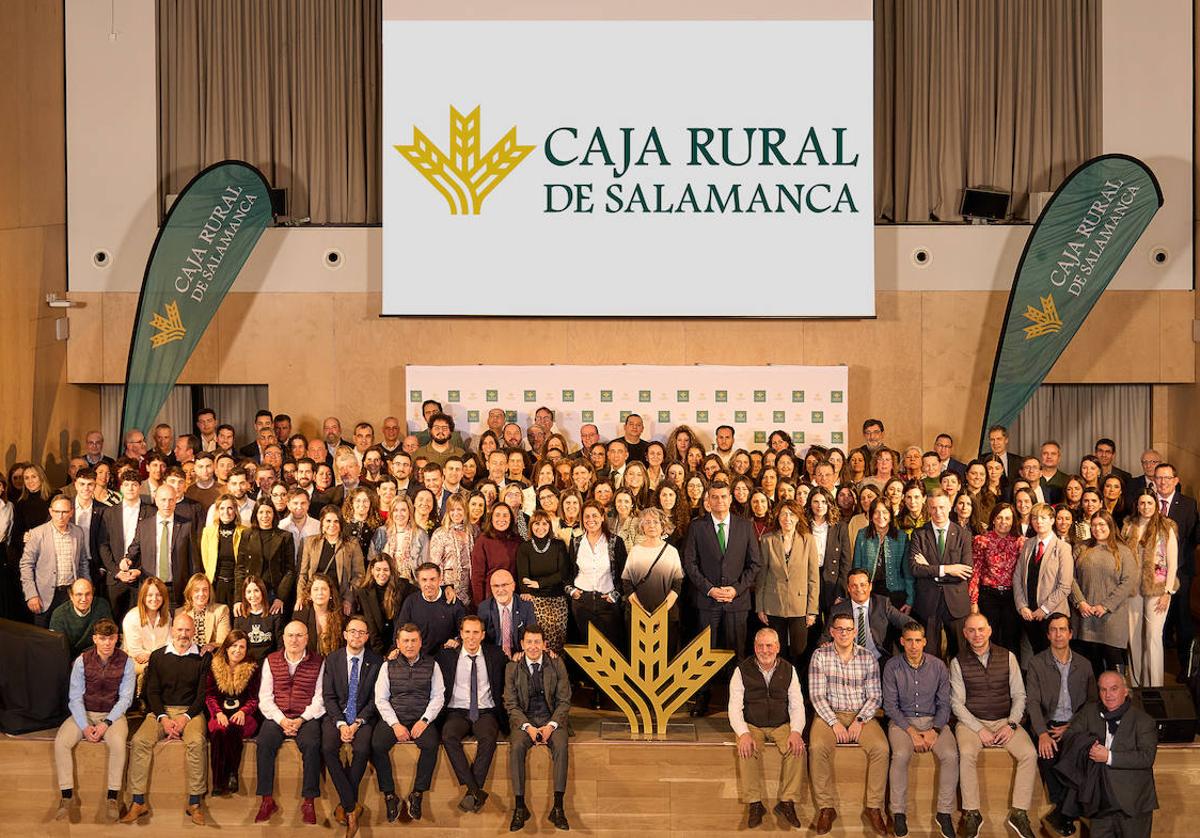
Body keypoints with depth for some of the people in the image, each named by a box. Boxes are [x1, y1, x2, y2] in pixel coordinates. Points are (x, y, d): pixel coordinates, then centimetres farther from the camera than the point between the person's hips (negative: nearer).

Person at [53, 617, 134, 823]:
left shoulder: (125, 662, -5)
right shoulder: (82, 661, -2)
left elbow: (125, 698, -6)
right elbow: (75, 697, -3)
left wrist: (106, 723, -18)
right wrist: (85, 726, -16)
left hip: (113, 714, -2)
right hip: (84, 713, 2)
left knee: (118, 743, -32)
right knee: (61, 742, -25)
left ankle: (112, 798, -22)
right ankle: (67, 797, -15)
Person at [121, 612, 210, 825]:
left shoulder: (202, 658, 4)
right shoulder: (158, 656, 11)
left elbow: (203, 693, 0)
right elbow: (152, 691, 6)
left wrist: (186, 718, -14)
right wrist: (163, 718, -10)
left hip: (191, 711, -2)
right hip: (161, 711, 2)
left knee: (196, 742, -31)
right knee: (140, 740, -25)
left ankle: (194, 803, -24)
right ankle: (138, 802, -18)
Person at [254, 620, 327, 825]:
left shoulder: (318, 662, 5)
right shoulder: (271, 661, 11)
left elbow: (319, 698, 0)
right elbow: (265, 697, 5)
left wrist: (301, 720, -14)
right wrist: (281, 720, -10)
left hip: (307, 717, -2)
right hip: (277, 716, 2)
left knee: (311, 745, -30)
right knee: (264, 744, -27)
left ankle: (309, 802, -21)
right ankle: (267, 800, -18)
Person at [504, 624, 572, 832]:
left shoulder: (557, 665, 0)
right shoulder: (512, 668, 1)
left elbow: (564, 701, 1)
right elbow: (511, 705, 0)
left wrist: (551, 726, -15)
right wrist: (528, 727, -17)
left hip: (551, 719, 0)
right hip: (524, 720, 0)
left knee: (561, 745, -31)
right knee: (516, 747, -31)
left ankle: (558, 808, -25)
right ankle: (520, 807, -23)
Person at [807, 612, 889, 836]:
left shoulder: (867, 657, 4)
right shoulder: (820, 656, -1)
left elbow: (875, 696, 2)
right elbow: (817, 695, -5)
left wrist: (859, 721, -13)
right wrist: (834, 723, -16)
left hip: (861, 715, 1)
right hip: (829, 714, -1)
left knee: (881, 748, -26)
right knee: (817, 748, -30)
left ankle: (874, 807, -12)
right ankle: (826, 807, -17)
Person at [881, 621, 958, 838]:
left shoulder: (938, 667, 2)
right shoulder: (892, 667, -3)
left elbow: (944, 704, 4)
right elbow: (890, 705, -5)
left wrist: (935, 730, -13)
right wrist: (911, 731, -15)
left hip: (933, 720, 2)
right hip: (902, 720, -2)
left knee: (951, 755, -26)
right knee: (901, 755, -31)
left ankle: (944, 812, -10)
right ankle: (899, 812, -14)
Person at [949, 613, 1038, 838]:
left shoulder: (1007, 657, 5)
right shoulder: (958, 662, 1)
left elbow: (1019, 695, 7)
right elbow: (957, 703, -2)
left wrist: (1012, 725, -8)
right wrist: (979, 729, -13)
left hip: (1004, 721, 2)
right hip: (971, 722, -2)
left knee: (1029, 753, -24)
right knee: (966, 754, -32)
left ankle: (1019, 813, -15)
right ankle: (972, 813, -20)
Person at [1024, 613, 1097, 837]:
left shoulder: (1084, 665, 12)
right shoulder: (1036, 663, 4)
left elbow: (1092, 702, 10)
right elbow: (1032, 702, -4)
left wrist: (1071, 727, -7)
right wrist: (1043, 733, -20)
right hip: (1047, 724, -2)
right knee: (1046, 754, -31)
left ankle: (1058, 814, -14)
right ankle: (1066, 812, -15)